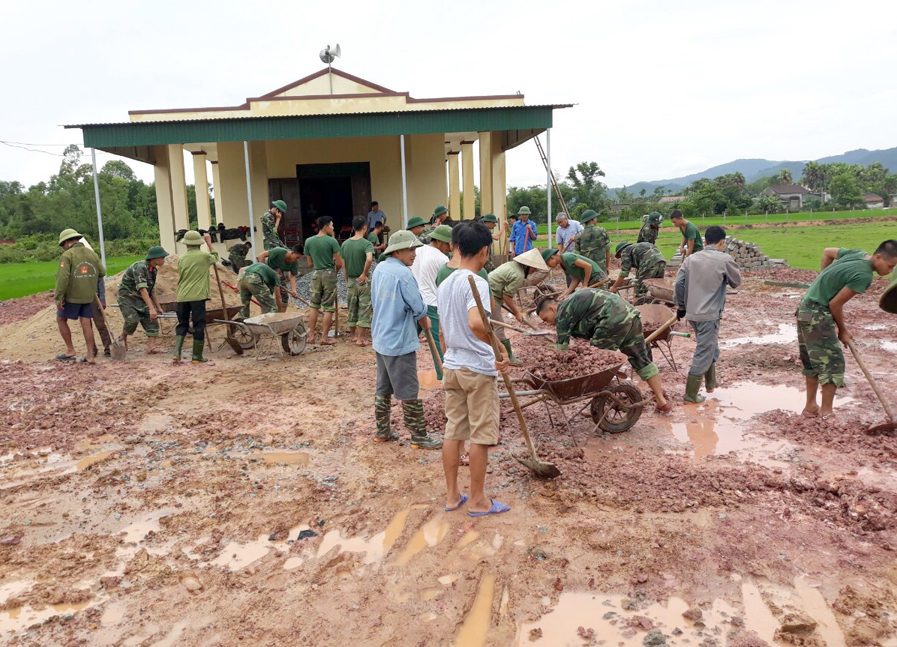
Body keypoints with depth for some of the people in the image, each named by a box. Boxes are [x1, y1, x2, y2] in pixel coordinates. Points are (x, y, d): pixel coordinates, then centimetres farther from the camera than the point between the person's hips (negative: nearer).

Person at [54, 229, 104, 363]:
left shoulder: (67, 255, -12)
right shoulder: (92, 253, 5)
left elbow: (62, 278, -19)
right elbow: (102, 272, 9)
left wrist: (58, 298, -17)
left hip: (72, 296, -5)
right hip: (88, 296, 5)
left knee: (61, 320, 14)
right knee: (86, 324, 8)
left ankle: (70, 351, 14)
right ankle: (91, 355, 6)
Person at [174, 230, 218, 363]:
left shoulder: (181, 258, 8)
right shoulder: (204, 256, -2)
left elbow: (180, 277, 17)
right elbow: (215, 258, 21)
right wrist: (209, 242, 29)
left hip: (182, 297, 4)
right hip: (198, 296, -4)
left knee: (182, 324, 14)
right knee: (199, 326, 4)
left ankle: (177, 352, 1)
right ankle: (197, 356, 8)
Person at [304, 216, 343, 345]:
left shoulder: (309, 241, 2)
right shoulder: (332, 241, -11)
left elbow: (310, 263, 8)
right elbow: (339, 263, -10)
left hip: (316, 274, 4)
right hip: (329, 274, -4)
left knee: (314, 306, 12)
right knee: (328, 308, 3)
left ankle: (311, 336, 13)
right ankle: (324, 337, 3)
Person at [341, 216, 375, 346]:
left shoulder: (345, 244, 3)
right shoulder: (367, 244, -13)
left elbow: (343, 265, 6)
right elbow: (369, 259, -32)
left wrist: (347, 280, 16)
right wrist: (364, 274, -20)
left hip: (350, 280, 5)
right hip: (363, 281, -5)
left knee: (352, 309, 16)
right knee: (364, 310, 2)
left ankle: (353, 335, 28)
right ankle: (360, 339, 2)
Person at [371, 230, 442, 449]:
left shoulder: (379, 269, 6)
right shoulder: (403, 274, -21)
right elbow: (419, 308, -17)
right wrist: (426, 324, 6)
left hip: (381, 339, 9)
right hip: (400, 343, -9)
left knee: (383, 388, 18)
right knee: (409, 393, 1)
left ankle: (382, 430, 28)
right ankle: (419, 437, 10)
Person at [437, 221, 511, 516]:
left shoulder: (445, 284, 8)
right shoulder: (477, 283, -17)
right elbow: (476, 323, -35)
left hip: (452, 368, 7)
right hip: (478, 369, -7)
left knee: (453, 432, 13)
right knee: (480, 436, 5)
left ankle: (452, 496, 23)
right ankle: (478, 500, 15)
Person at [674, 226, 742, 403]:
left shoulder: (691, 258, 5)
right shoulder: (725, 260, -8)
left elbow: (679, 283, 2)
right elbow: (736, 282, 6)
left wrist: (681, 306, 12)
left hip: (692, 312, 6)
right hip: (710, 314, -6)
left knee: (709, 348, 24)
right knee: (704, 352, 1)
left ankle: (710, 383, 35)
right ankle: (690, 394, 3)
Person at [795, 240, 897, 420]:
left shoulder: (858, 254, 4)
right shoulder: (864, 276, -20)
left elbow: (827, 252, 22)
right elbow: (835, 304, -16)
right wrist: (842, 330, -1)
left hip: (805, 309, 10)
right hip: (817, 315, -10)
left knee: (813, 361, 17)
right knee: (833, 362, -2)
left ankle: (810, 406, 27)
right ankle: (826, 413, 3)